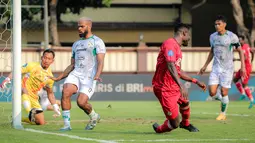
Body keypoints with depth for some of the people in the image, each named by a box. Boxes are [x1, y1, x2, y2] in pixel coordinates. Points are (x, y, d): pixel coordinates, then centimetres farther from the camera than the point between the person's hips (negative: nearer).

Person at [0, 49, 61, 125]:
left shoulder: (50, 77, 5)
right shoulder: (32, 66, -7)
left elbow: (50, 93, 18)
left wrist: (55, 106, 12)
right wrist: (7, 79, -25)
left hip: (33, 98, 5)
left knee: (41, 122, -3)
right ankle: (30, 113, -49)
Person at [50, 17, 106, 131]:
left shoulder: (97, 42, 1)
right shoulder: (76, 44, 22)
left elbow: (100, 62, -10)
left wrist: (97, 76, -29)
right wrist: (59, 78, 19)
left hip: (89, 77, -5)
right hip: (75, 74, 6)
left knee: (81, 102, -19)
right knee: (65, 92, -22)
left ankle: (94, 116, 16)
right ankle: (67, 124, -16)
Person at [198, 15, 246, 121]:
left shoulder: (232, 36, -8)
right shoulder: (213, 36, 6)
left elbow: (240, 51, -1)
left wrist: (243, 67, -8)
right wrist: (205, 66, 20)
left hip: (227, 68, -4)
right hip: (216, 67, 4)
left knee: (224, 93, -4)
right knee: (212, 93, -6)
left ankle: (223, 114, 15)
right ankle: (223, 100, 25)